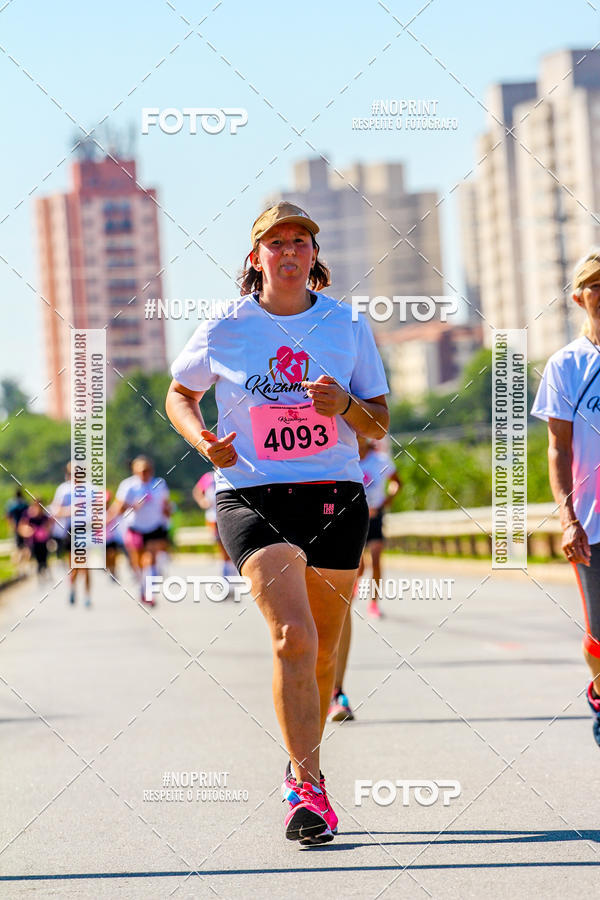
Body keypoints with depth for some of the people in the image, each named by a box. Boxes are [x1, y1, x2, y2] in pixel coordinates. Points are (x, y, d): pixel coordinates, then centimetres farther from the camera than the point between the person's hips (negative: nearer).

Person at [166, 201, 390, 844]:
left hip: (335, 498, 3)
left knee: (322, 652, 10)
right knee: (293, 636, -21)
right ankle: (308, 787, -23)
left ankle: (301, 771, 33)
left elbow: (379, 426, 10)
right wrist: (203, 440, -2)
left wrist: (346, 404, -12)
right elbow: (179, 394, 18)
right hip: (251, 496, -3)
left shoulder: (348, 327, 6)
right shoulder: (223, 330, 2)